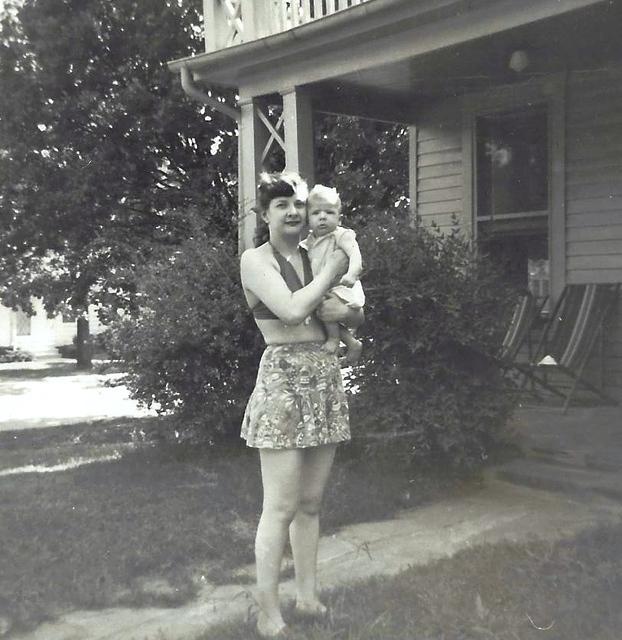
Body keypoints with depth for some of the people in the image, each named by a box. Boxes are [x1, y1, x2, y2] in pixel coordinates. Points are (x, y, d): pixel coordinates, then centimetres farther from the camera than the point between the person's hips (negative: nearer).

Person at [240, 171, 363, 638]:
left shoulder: (314, 258, 15)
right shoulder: (256, 259, -4)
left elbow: (359, 317, 17)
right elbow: (292, 309, -20)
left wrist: (342, 311, -6)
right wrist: (333, 271, -7)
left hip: (325, 379, 7)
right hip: (284, 381, -6)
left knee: (311, 502, 13)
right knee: (281, 507, -5)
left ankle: (308, 596, 24)